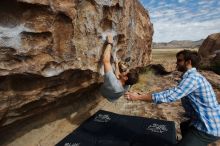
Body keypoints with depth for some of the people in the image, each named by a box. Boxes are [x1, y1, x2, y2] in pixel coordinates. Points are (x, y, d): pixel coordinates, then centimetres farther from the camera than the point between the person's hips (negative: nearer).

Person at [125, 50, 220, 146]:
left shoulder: (192, 78, -26)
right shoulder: (191, 76, 8)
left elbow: (169, 96, -33)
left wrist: (138, 97, -29)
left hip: (208, 128, -10)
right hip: (209, 122, 11)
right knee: (184, 126, 33)